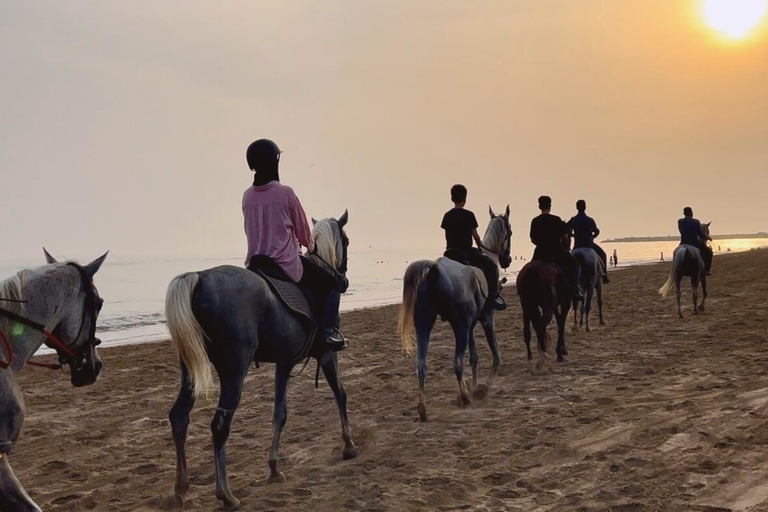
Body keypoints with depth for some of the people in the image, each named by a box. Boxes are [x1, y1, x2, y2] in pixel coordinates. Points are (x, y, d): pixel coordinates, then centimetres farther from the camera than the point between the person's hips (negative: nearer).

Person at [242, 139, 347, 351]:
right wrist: (311, 247, 22)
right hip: (286, 265, -5)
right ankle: (329, 331, 0)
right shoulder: (285, 193, -11)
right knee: (332, 284, 15)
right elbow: (303, 230, 0)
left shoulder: (247, 196, 3)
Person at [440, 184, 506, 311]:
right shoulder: (469, 215, -10)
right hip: (466, 251, -6)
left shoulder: (447, 215, 5)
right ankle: (492, 297, -4)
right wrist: (480, 245, 11)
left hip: (450, 252, 6)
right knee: (491, 265, 4)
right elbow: (475, 236, -6)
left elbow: (447, 236, 9)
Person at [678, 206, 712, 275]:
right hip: (695, 244, -3)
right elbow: (701, 235, -9)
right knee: (708, 251, 21)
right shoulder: (696, 222, -12)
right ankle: (706, 270, 15)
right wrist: (708, 237, 11)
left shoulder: (680, 221, -4)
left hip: (683, 244, 3)